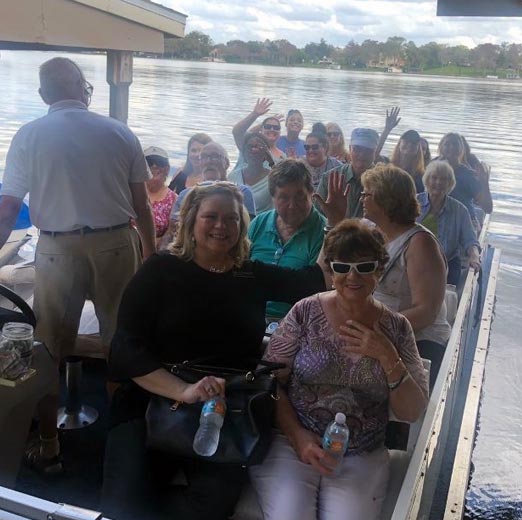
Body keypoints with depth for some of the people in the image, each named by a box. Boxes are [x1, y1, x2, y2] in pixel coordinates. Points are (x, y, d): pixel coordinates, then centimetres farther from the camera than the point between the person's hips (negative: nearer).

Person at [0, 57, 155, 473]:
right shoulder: (119, 133, 2)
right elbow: (142, 205, 2)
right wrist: (151, 255, 12)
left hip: (58, 249, -1)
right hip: (116, 243, 1)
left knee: (50, 349, 12)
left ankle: (48, 447, 22)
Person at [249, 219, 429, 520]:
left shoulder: (396, 328, 2)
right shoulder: (306, 312, -2)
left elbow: (413, 412, 1)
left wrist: (387, 357, -13)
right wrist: (297, 435, -14)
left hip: (362, 459, 2)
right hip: (290, 445, -1)